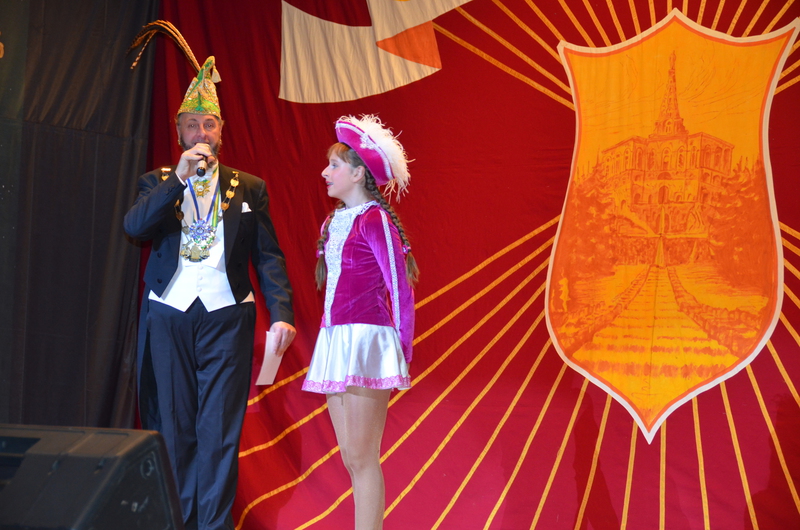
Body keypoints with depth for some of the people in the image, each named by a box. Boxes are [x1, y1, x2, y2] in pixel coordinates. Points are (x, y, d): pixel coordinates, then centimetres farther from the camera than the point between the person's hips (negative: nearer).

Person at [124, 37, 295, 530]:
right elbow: (134, 226, -9)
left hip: (225, 315, -1)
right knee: (173, 425, 6)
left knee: (220, 428, -1)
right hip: (169, 313, 1)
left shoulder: (248, 188, 8)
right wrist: (180, 178, -17)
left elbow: (268, 256, 4)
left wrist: (282, 314, -8)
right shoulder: (158, 183, 10)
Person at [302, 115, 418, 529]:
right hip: (335, 340, 8)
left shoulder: (374, 220, -9)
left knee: (362, 456, -7)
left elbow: (401, 289, -9)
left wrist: (403, 349, -7)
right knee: (350, 457, 9)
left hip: (366, 340, -8)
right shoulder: (334, 222, 16)